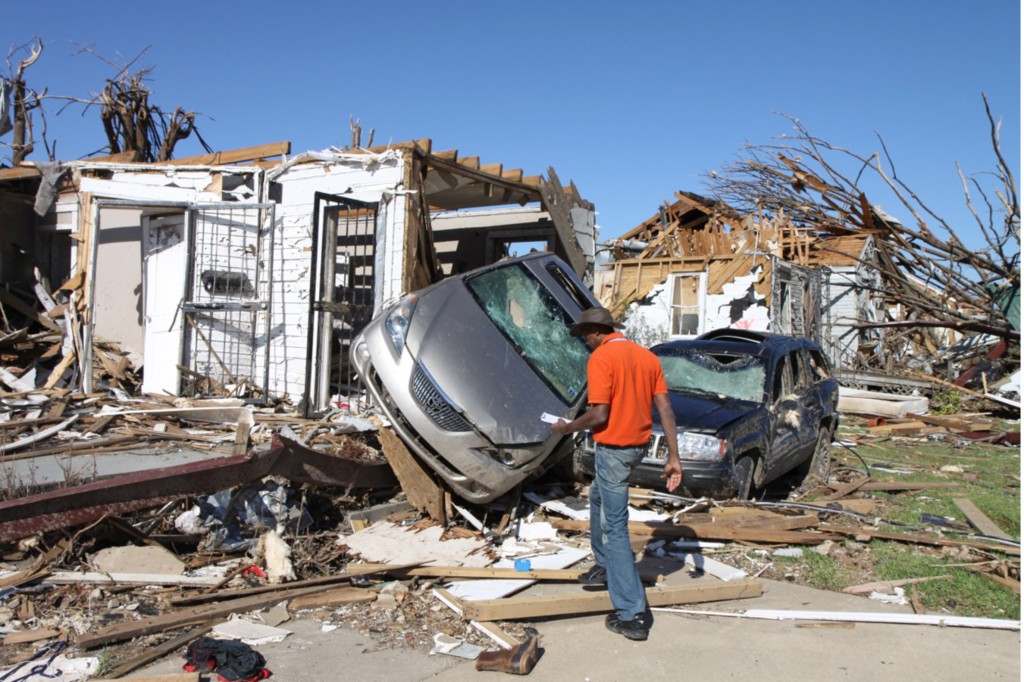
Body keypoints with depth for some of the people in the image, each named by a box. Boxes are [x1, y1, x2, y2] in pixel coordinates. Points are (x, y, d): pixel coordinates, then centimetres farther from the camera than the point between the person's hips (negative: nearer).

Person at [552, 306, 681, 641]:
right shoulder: (647, 356, 8)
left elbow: (599, 415, -20)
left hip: (613, 448, -8)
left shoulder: (601, 357, -14)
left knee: (615, 528, -2)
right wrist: (674, 456, 4)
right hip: (639, 444, 9)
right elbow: (665, 409, 3)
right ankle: (604, 566, 44)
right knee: (599, 496, 31)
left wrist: (567, 427, -3)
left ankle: (632, 616, -1)